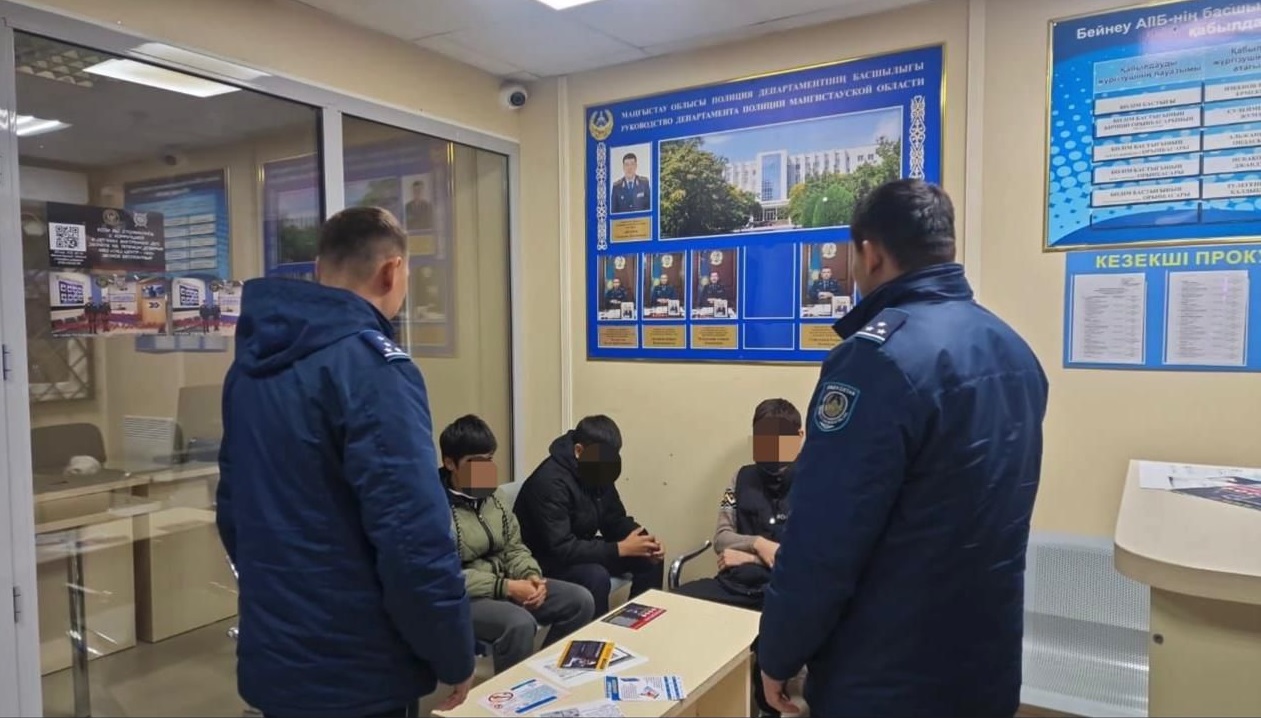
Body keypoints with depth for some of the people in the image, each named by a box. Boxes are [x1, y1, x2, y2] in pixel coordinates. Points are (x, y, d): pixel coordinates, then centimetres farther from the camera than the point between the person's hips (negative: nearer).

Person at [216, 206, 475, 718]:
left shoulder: (250, 363, 6)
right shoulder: (371, 363, -20)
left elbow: (231, 512, 13)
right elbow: (413, 536, -25)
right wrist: (455, 657, -12)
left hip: (271, 659, 8)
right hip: (353, 674, -7)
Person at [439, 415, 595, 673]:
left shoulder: (494, 495, 7)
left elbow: (514, 548, 11)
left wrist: (531, 576, -11)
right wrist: (506, 587, -23)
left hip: (505, 585, 8)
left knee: (580, 600, -4)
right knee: (519, 624, -35)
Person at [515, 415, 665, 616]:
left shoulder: (598, 472, -4)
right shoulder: (550, 482, -30)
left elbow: (615, 520, 5)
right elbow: (562, 549, -35)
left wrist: (644, 541, -16)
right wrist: (620, 548, -32)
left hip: (580, 549, 8)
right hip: (545, 561, -8)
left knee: (649, 559, -3)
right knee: (596, 576, -34)